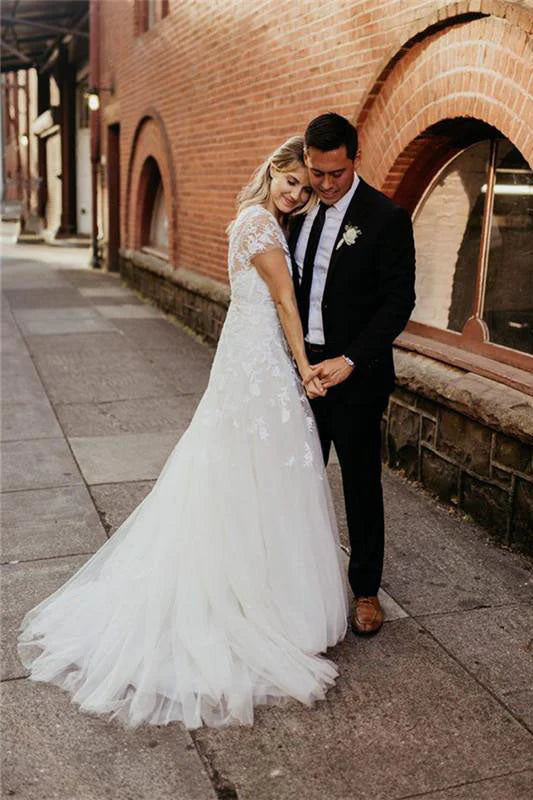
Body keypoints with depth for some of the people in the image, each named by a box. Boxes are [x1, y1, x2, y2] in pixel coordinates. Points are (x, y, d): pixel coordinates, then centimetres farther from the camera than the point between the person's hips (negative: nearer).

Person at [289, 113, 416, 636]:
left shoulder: (386, 218, -11)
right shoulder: (300, 210, 6)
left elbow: (399, 302, -13)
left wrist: (349, 361, -22)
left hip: (355, 375, -5)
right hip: (302, 366, 5)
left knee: (360, 483, 8)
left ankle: (366, 589, 24)